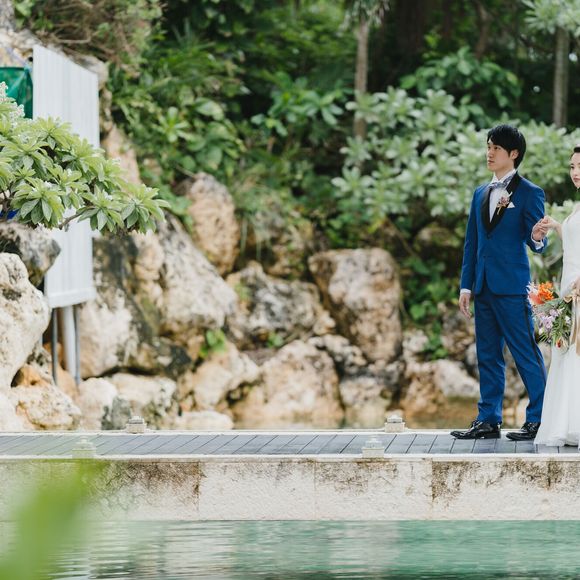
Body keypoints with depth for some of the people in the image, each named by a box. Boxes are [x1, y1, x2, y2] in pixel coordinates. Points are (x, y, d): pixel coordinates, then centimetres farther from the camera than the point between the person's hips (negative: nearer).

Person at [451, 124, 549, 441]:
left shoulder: (529, 193, -3)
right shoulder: (481, 194, 16)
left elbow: (534, 242, -7)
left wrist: (537, 237, -31)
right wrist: (466, 286, 12)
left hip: (512, 287, -7)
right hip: (484, 288, 7)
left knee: (526, 354, -5)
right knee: (487, 356, 10)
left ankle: (538, 420, 1)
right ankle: (488, 420, 16)